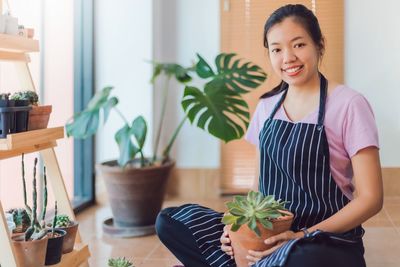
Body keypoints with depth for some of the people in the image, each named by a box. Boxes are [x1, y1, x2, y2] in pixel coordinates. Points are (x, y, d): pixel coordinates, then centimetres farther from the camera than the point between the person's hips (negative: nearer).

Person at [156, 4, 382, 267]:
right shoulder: (267, 105, 9)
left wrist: (301, 236, -18)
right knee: (169, 221, -8)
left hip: (329, 242, -5)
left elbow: (371, 198, -9)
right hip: (268, 232, 5)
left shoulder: (349, 104, -8)